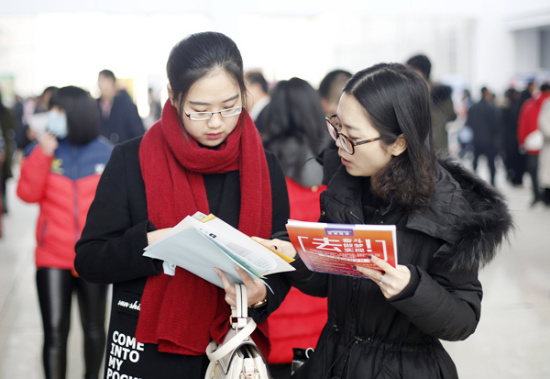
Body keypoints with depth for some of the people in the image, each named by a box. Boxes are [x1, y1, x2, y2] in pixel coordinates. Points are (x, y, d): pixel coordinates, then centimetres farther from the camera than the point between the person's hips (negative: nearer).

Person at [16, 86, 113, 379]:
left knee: (93, 327, 14)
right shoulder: (41, 149, 2)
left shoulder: (107, 155, 0)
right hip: (53, 258, 0)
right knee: (55, 331, -5)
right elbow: (27, 193, -10)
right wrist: (42, 155, -18)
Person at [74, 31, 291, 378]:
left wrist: (261, 296, -20)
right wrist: (151, 243, -25)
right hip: (145, 351, -1)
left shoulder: (264, 167, -1)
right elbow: (88, 258, -8)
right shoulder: (132, 160, -7)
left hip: (233, 351, 2)